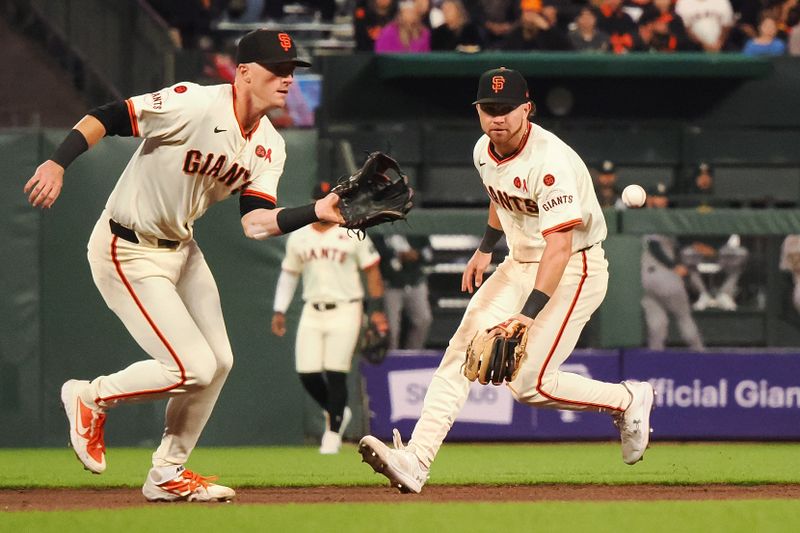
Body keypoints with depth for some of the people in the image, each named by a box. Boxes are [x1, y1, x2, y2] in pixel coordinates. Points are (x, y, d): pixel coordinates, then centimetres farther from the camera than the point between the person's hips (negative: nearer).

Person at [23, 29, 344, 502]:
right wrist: (58, 163, -38)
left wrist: (318, 212, -21)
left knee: (218, 361, 10)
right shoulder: (194, 105, -24)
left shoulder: (269, 146, 0)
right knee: (193, 368, -13)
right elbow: (105, 117, -25)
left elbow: (255, 222, -6)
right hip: (128, 253, -9)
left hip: (182, 248, 9)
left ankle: (168, 474, 25)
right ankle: (91, 398, 11)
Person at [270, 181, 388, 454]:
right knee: (307, 374, -4)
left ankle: (333, 433, 1)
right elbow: (288, 274, 18)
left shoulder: (353, 234, 0)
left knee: (336, 374, -11)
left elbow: (372, 271, 1)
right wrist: (279, 311, 12)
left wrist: (376, 309, -6)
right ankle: (336, 413, 23)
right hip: (312, 311, 4)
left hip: (345, 311, -4)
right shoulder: (298, 237, 10)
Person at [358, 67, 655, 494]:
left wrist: (529, 312, -41)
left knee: (529, 384, -13)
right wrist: (485, 249, 25)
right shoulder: (484, 152, 0)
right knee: (462, 352, -8)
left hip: (573, 268, -8)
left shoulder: (550, 161, -27)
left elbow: (559, 244, -34)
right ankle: (415, 461, -16)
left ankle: (627, 400, 10)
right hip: (519, 264, 8)